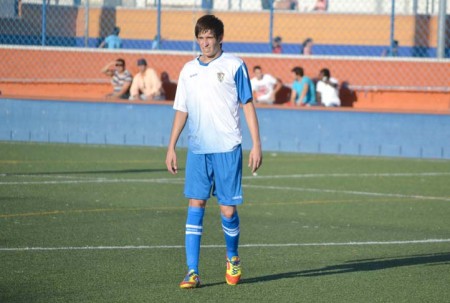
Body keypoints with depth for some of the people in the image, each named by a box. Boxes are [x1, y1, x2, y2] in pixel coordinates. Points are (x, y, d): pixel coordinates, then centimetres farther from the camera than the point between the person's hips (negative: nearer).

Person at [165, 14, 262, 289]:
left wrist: (256, 145, -4)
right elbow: (181, 110, 17)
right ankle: (192, 272, -4)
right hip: (197, 150, 3)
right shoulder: (189, 70, 12)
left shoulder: (233, 65, 0)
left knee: (228, 209, -2)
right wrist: (171, 148, 13)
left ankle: (233, 259, 26)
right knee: (196, 205, -4)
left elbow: (248, 104, 1)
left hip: (227, 149, -3)